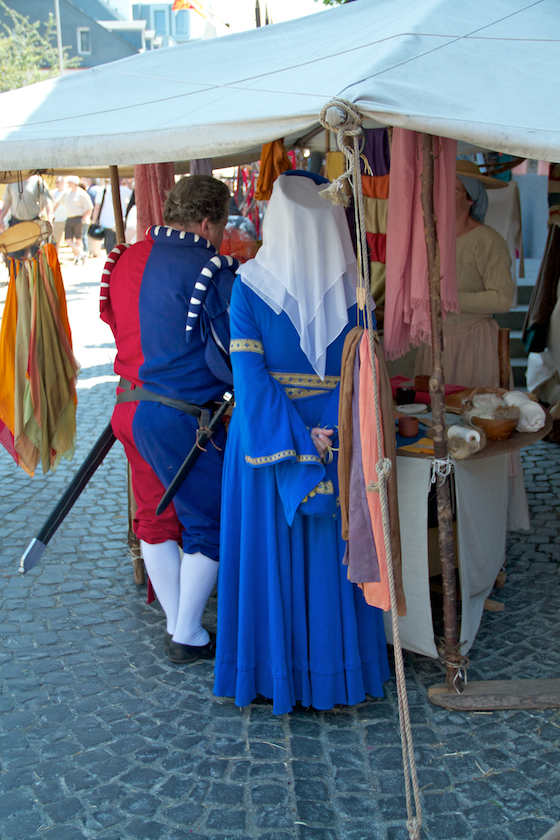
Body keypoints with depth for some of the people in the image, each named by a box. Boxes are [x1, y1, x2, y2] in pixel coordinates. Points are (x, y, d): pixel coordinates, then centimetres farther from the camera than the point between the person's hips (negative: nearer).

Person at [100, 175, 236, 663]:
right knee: (211, 525, 7)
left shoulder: (126, 260, 7)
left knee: (157, 519, 17)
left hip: (129, 406, 8)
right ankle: (188, 637, 14)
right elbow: (225, 357, -16)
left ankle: (177, 626, 28)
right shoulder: (211, 272, -15)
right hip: (180, 416, -8)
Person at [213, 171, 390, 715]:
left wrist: (297, 444, -14)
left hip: (265, 442, -1)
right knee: (331, 554, 13)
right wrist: (327, 438, -10)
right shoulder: (351, 286, -4)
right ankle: (333, 668, 24)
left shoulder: (250, 284, -9)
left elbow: (250, 374, -15)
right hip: (339, 442, 1)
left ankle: (273, 670, 21)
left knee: (270, 550, 10)